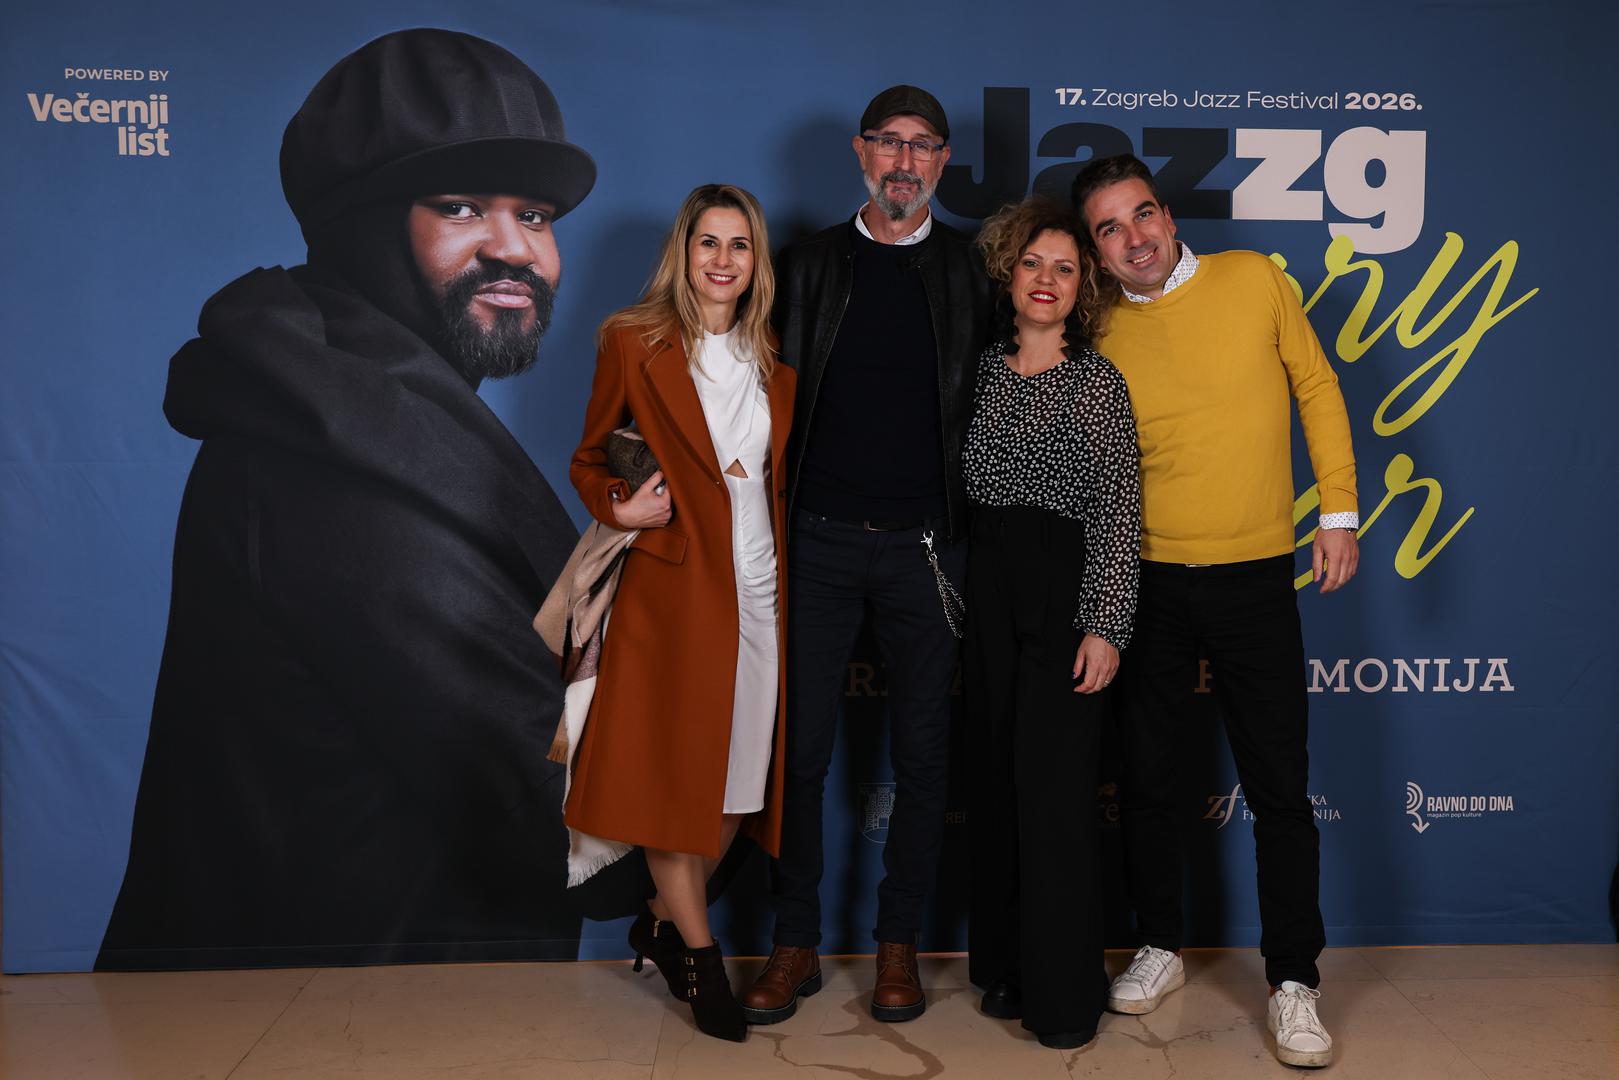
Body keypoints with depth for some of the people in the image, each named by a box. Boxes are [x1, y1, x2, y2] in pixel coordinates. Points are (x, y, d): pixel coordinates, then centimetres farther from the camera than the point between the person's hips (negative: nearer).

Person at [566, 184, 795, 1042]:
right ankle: (699, 955, 14)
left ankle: (665, 921, 26)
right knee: (677, 768, 0)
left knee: (742, 770, 7)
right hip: (675, 584, -5)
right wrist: (621, 509, -14)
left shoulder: (772, 361, 12)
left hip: (761, 588, 5)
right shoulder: (635, 342, -1)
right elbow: (589, 459, 4)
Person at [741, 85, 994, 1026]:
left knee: (922, 753, 7)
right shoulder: (812, 263, 9)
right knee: (800, 747, 4)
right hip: (819, 540, 1)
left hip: (927, 544, 0)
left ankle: (899, 943, 22)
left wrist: (981, 530, -4)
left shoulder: (971, 269, 6)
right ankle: (797, 945, 18)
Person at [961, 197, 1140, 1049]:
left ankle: (1064, 994, 7)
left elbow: (1118, 513, -6)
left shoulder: (1099, 382, 0)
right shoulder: (981, 372, 10)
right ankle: (1006, 964, 22)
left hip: (1066, 591, -4)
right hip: (987, 588, 4)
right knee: (995, 775, 8)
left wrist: (1104, 626, -13)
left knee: (1055, 784, -4)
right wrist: (953, 600, 7)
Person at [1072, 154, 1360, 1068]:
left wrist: (1339, 511, -1)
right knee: (1147, 778, 10)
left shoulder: (1253, 280, -2)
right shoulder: (1100, 336, 1)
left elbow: (1317, 387, 5)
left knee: (1280, 788, 2)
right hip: (1146, 581, 2)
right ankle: (1162, 947, 30)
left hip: (1255, 577, -1)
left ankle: (1294, 982, 15)